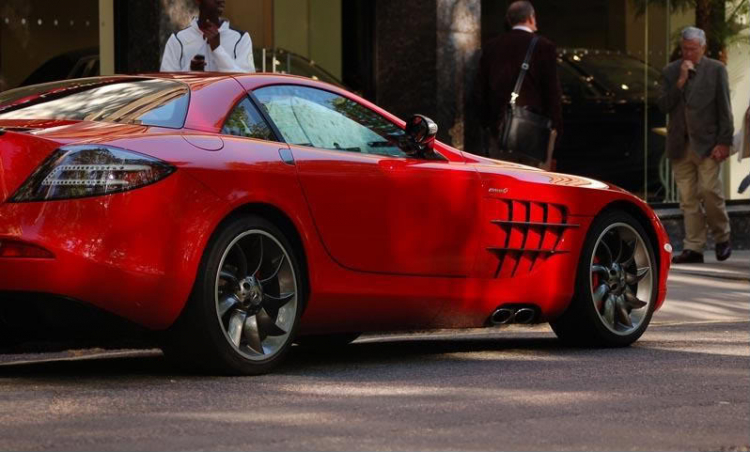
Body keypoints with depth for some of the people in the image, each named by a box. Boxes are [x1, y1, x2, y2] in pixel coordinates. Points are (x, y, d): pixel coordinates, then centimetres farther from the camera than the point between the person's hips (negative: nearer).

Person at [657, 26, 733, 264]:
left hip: (706, 144, -3)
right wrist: (680, 82, -10)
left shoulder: (716, 70, 2)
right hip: (680, 145, 3)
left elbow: (724, 108, 0)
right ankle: (693, 248, 3)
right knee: (688, 199, 1)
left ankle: (722, 238, 9)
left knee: (709, 190, -11)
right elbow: (663, 106, 2)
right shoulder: (670, 72, 11)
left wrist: (724, 142, -6)